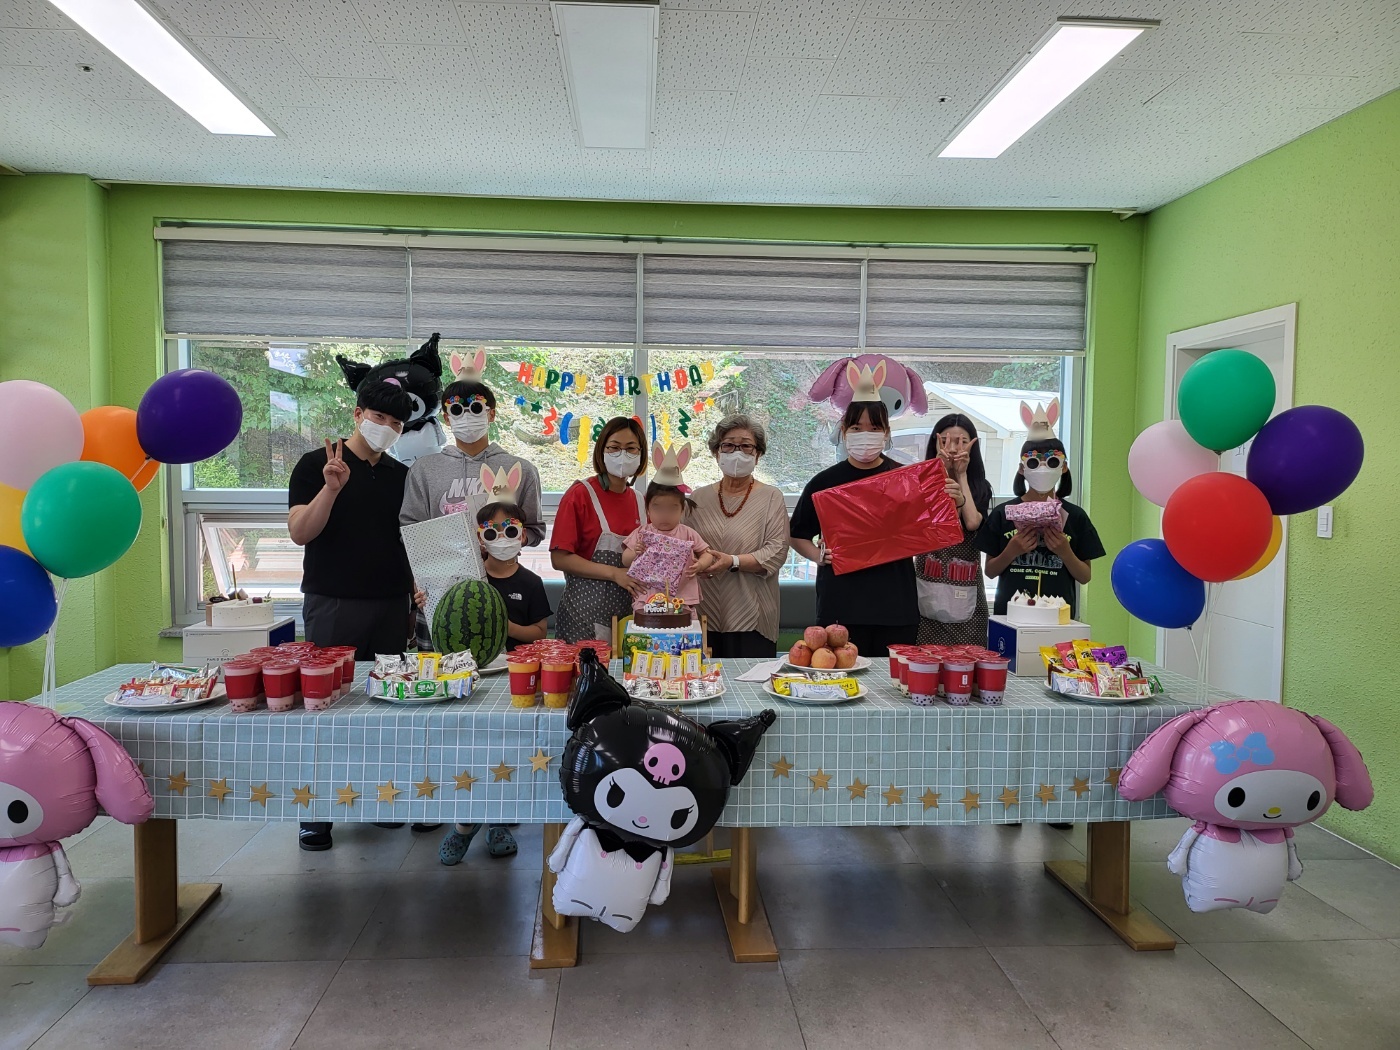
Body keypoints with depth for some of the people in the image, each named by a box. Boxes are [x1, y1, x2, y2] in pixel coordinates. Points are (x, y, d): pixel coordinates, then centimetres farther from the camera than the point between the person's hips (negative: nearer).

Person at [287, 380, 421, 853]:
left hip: (391, 605, 4)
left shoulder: (400, 475, 13)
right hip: (333, 605, -4)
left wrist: (416, 589, 8)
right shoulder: (316, 464, 0)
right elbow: (300, 532, -9)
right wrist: (332, 487, -22)